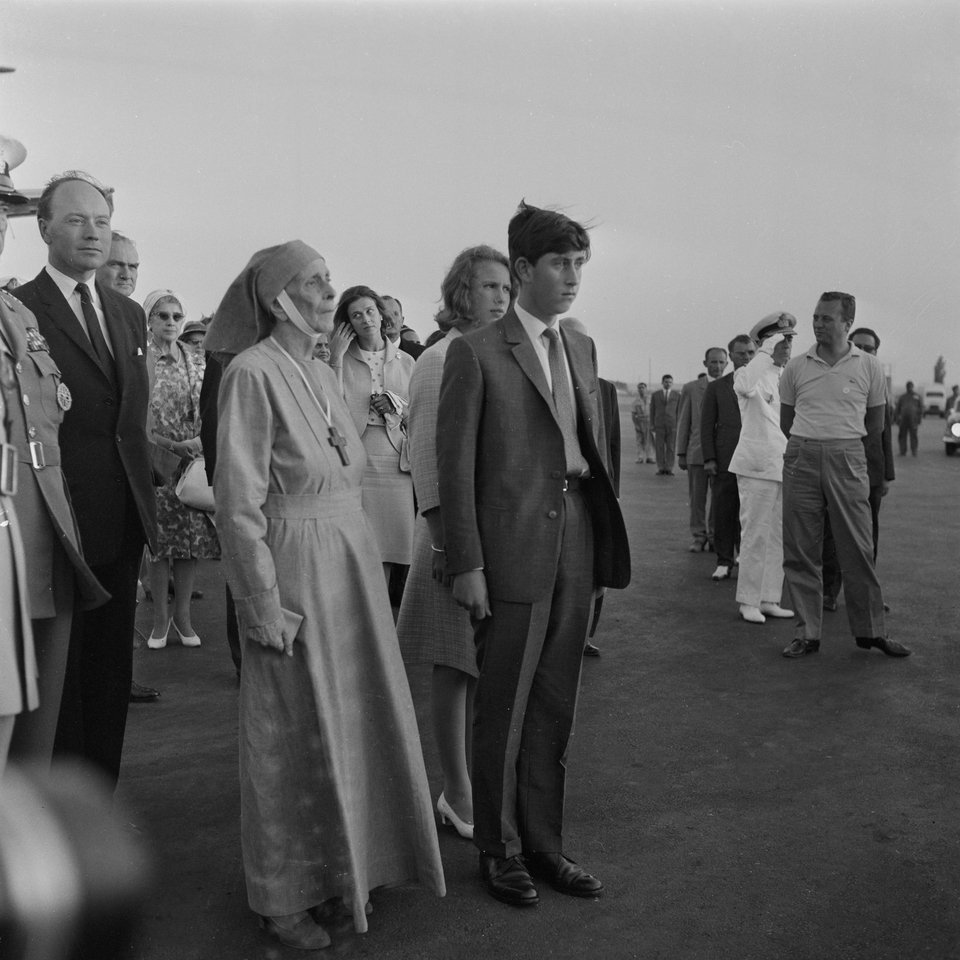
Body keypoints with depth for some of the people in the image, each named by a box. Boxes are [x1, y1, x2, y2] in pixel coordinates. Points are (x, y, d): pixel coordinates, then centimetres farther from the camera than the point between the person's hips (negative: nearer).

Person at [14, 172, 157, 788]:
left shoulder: (131, 314, 14)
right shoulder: (18, 311, -8)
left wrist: (145, 505, 11)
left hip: (122, 526, 6)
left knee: (112, 673, 16)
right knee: (57, 681, 7)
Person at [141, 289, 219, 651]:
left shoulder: (197, 360, 9)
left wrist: (201, 442, -7)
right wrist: (173, 445, -17)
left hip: (194, 460, 3)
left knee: (193, 539, 5)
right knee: (160, 541, 1)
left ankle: (182, 613, 21)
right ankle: (160, 617, 16)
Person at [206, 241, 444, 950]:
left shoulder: (325, 375, 11)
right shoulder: (253, 371, -13)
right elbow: (238, 500, -15)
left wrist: (359, 558, 12)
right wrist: (264, 605, -16)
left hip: (353, 561, 8)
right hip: (293, 567, -7)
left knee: (354, 719, 16)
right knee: (293, 732, 5)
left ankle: (344, 862, 36)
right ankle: (284, 893, 25)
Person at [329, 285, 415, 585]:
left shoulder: (405, 362, 12)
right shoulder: (341, 358, 6)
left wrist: (399, 408, -3)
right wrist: (336, 358, -8)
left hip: (394, 465, 2)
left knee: (387, 553, 5)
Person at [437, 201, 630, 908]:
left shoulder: (583, 348, 13)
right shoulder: (477, 352, -6)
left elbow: (595, 446, 15)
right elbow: (457, 466, -8)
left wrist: (604, 547, 9)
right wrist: (466, 566, -12)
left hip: (577, 545, 6)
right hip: (514, 551, -6)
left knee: (555, 708, 15)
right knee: (505, 711, 8)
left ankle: (544, 842, 31)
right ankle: (501, 850, 27)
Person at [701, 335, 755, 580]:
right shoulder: (716, 387, 11)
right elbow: (706, 424, 7)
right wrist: (709, 458, -3)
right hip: (725, 461, 0)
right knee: (723, 513, 1)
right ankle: (724, 562, 9)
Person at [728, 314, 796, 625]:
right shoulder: (749, 373, -6)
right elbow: (746, 387, -33)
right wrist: (767, 352, -26)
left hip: (784, 466, 7)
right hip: (758, 465, -7)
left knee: (778, 536, 9)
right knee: (755, 535, -5)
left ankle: (769, 599, 18)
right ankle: (748, 601, 5)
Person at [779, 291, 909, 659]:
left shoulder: (869, 366, 4)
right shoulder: (796, 367, 6)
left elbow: (875, 424, 13)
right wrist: (811, 443, 11)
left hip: (847, 459, -1)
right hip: (801, 457, 1)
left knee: (858, 549, 0)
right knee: (801, 550, 1)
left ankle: (870, 629, 13)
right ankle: (807, 633, 10)